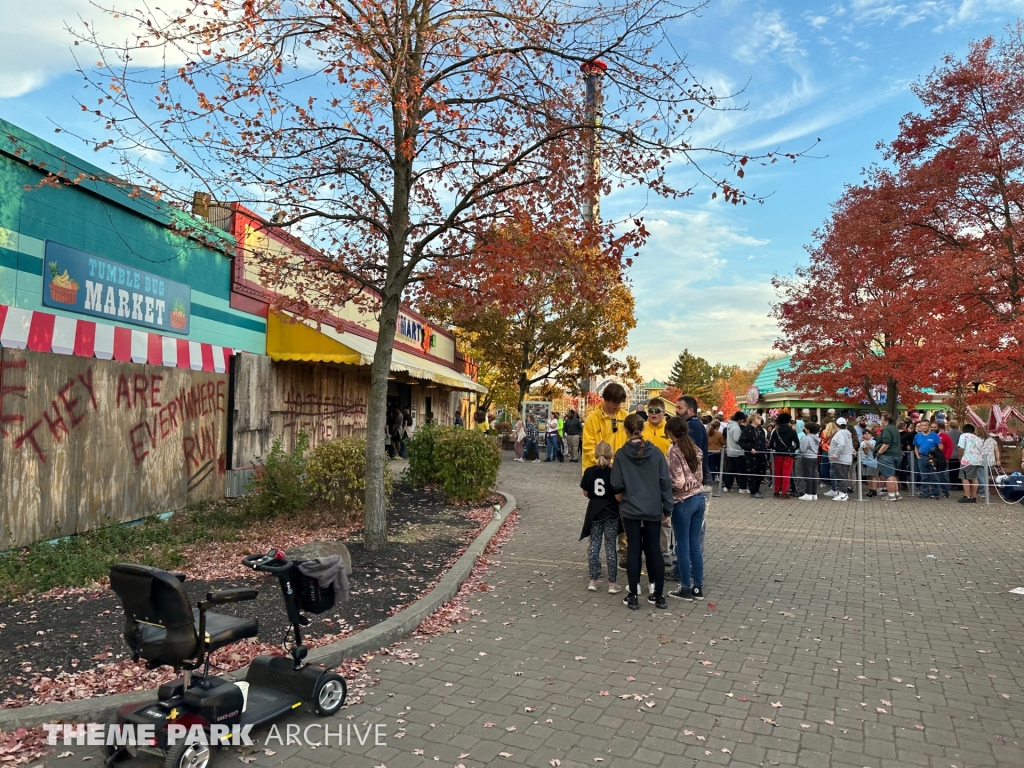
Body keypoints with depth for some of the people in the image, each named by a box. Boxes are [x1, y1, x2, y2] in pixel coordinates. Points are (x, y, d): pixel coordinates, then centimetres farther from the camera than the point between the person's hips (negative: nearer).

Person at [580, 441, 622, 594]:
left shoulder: (589, 472, -4)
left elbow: (585, 493, 3)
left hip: (594, 512, 3)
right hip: (611, 514, -2)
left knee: (594, 545, 11)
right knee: (610, 547, 3)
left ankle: (593, 580, 16)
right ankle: (612, 583, 8)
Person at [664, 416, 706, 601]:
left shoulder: (674, 450, -14)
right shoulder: (695, 448, 8)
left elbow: (678, 481, -19)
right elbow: (700, 476, 11)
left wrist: (663, 477, -2)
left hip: (683, 501, -7)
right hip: (699, 498, 7)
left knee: (683, 546, 4)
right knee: (695, 545, 13)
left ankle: (686, 588, 11)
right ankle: (698, 587, 19)